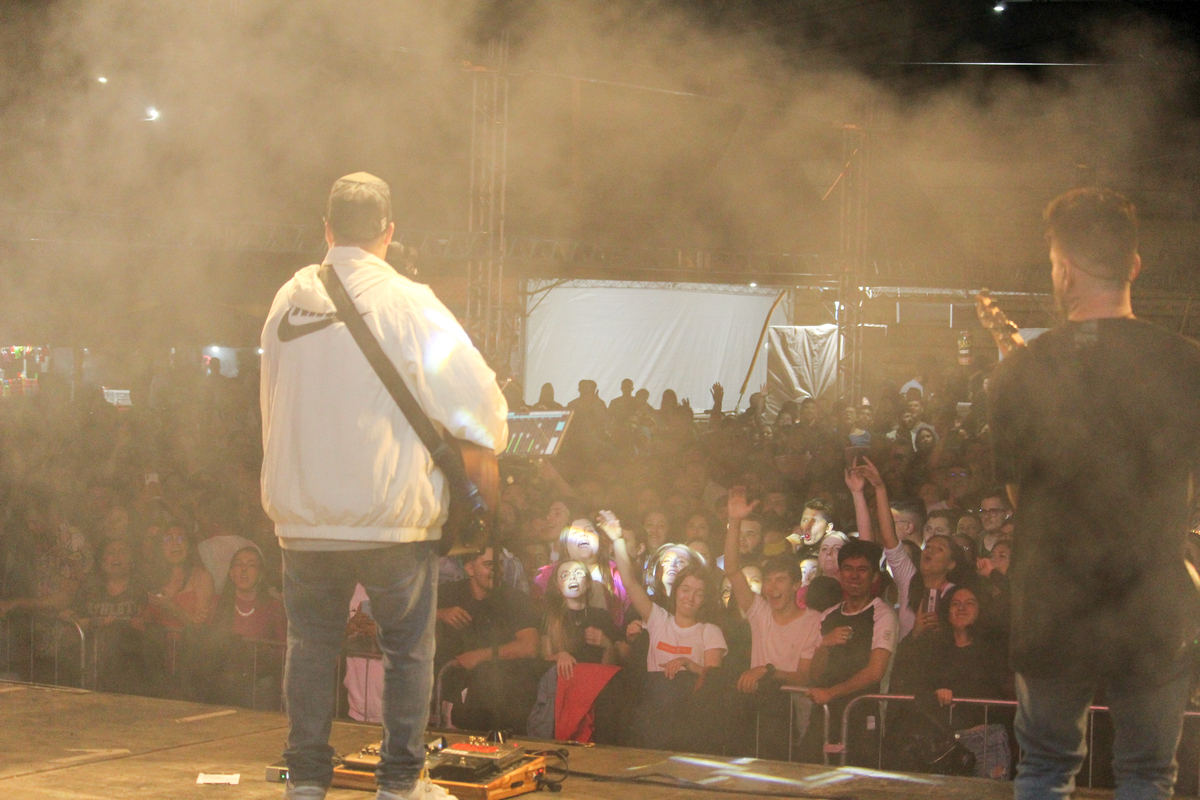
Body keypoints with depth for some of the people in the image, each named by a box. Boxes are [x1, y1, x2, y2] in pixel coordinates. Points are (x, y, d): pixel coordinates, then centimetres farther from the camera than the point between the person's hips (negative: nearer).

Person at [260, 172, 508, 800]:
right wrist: (488, 441, 9)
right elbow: (472, 395, -10)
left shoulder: (288, 299, 5)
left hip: (302, 516, 4)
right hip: (392, 513, -4)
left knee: (311, 646, 13)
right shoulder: (406, 302, -10)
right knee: (408, 648, 9)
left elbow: (273, 407, 13)